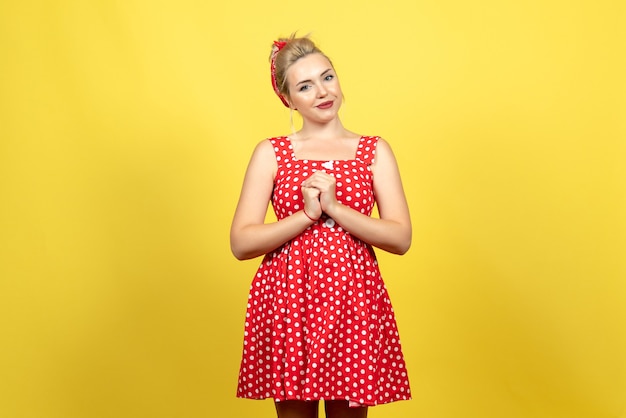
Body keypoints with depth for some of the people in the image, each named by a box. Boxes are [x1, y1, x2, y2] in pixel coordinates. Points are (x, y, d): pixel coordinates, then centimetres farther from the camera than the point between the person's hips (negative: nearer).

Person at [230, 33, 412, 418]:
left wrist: (333, 207, -13)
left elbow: (401, 238, -3)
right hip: (286, 300, 0)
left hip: (353, 300, 1)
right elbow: (241, 243, -2)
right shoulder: (270, 153, 5)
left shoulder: (375, 151, 7)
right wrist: (307, 214, -13)